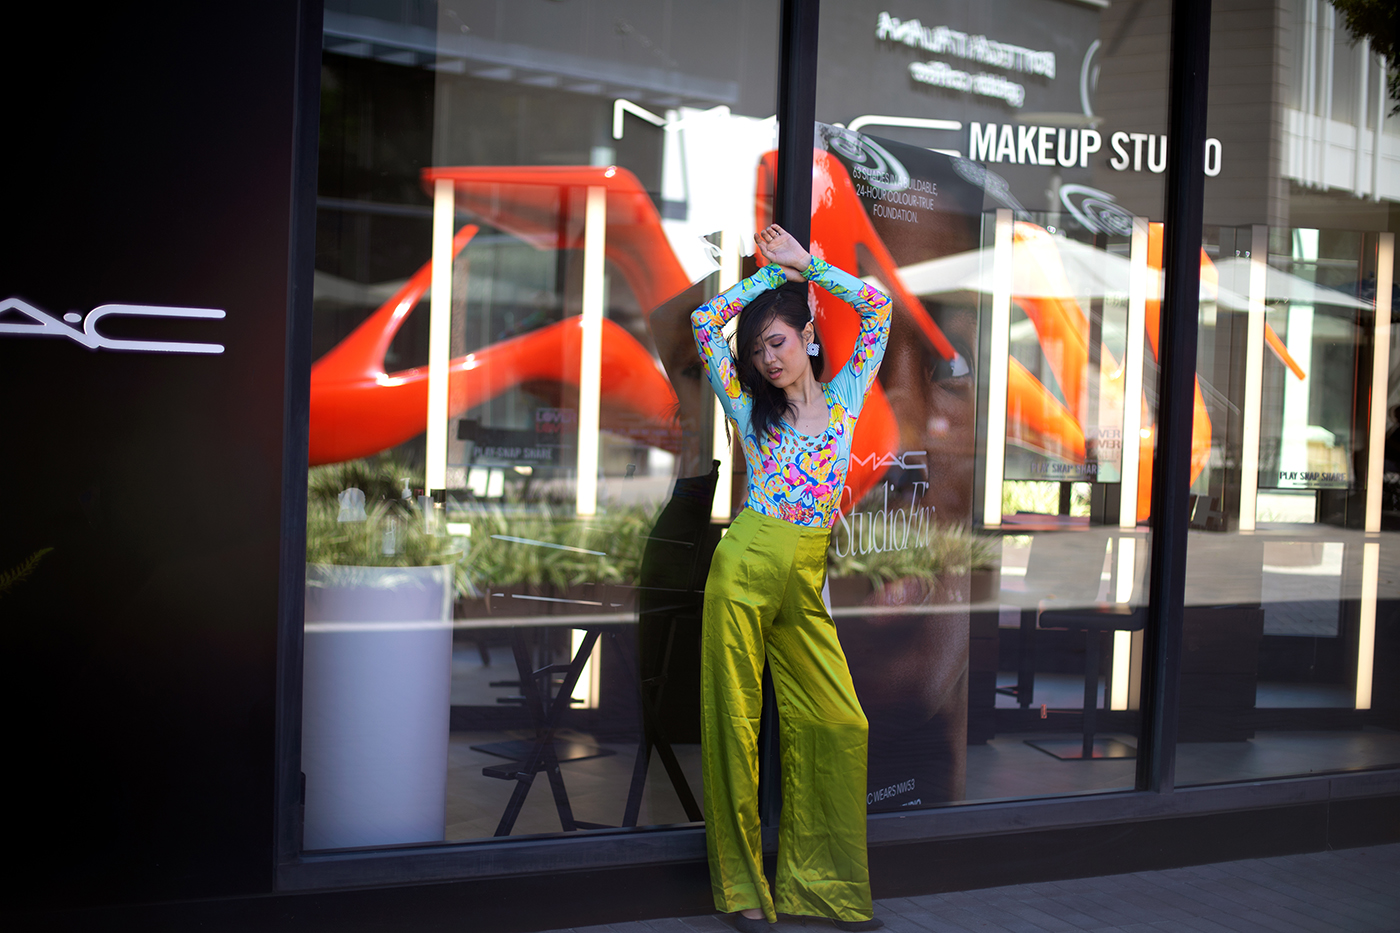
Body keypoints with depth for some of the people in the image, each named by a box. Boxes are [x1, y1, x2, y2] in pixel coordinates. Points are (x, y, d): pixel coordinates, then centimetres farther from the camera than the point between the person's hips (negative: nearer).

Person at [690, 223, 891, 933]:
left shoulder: (843, 396, 14)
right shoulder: (750, 408, 9)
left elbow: (879, 307, 15)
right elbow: (705, 321, 5)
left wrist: (806, 266, 17)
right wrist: (775, 271, 12)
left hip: (807, 581, 2)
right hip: (747, 566, -2)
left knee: (838, 724, -2)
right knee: (736, 722, -1)